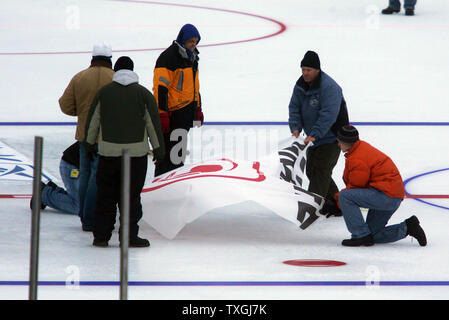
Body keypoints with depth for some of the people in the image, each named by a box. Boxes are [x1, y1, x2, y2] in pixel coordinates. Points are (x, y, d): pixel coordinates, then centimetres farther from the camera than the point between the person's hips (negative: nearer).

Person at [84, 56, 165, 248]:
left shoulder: (104, 92, 2)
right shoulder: (143, 94, -1)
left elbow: (93, 120, 7)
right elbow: (153, 123, 1)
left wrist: (89, 144, 20)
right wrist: (158, 149, 10)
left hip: (108, 151, 2)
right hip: (136, 152, -1)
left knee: (106, 195, 8)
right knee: (131, 196, 3)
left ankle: (101, 235, 9)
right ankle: (130, 236, 3)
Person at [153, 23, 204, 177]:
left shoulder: (192, 57, 16)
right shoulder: (168, 58, -15)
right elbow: (160, 88, -19)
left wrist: (198, 109, 27)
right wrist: (162, 115, -23)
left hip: (187, 112, 9)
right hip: (172, 113, -9)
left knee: (180, 153, 17)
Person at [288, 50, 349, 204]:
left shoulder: (329, 87, -24)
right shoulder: (301, 85, 1)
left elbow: (328, 115, -30)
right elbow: (294, 107, 3)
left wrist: (314, 135, -35)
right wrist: (295, 128, -13)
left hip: (331, 137, -9)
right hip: (313, 137, 9)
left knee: (320, 172, -11)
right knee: (311, 170, 12)